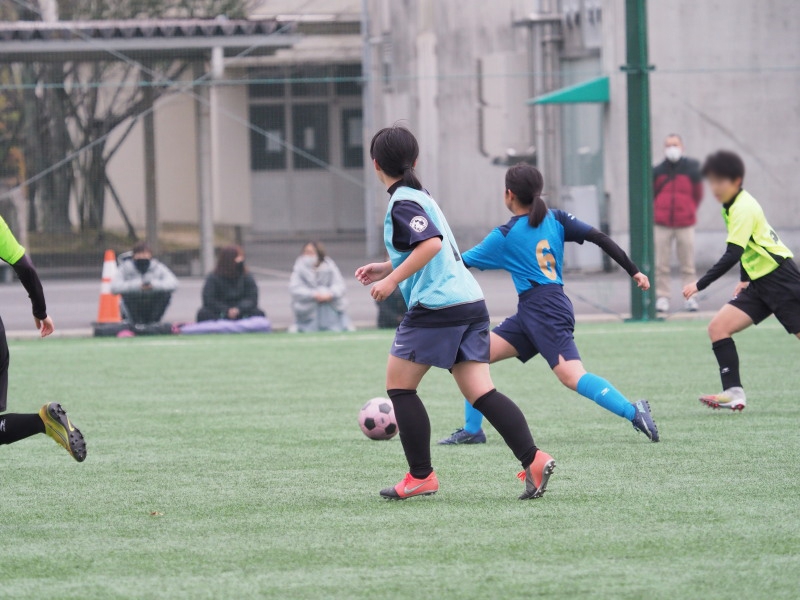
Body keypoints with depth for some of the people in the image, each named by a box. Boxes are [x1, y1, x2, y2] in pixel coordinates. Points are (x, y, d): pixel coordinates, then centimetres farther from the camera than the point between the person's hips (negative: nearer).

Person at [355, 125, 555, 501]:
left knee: (399, 385, 5)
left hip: (436, 307, -9)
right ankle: (532, 459, -14)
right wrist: (387, 268, 30)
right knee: (480, 391, 2)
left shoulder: (402, 203, -7)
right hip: (470, 303, 9)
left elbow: (431, 243, -23)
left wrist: (392, 280, -19)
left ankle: (421, 476, 4)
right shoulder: (421, 197, 22)